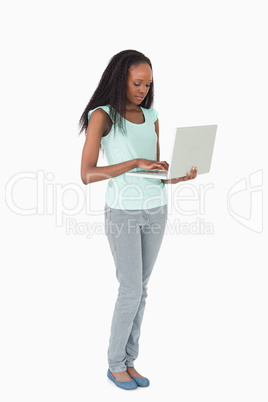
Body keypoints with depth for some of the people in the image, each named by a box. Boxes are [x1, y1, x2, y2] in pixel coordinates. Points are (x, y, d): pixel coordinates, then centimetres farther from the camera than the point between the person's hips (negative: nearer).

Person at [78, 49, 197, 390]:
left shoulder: (151, 117, 10)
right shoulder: (101, 116, -7)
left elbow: (158, 171, 12)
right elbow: (87, 174, -16)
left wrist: (179, 175, -10)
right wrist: (136, 163, -24)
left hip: (156, 209, 5)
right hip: (123, 211, -5)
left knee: (140, 288, 9)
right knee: (131, 291, -3)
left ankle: (129, 361, 22)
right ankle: (115, 364, 17)